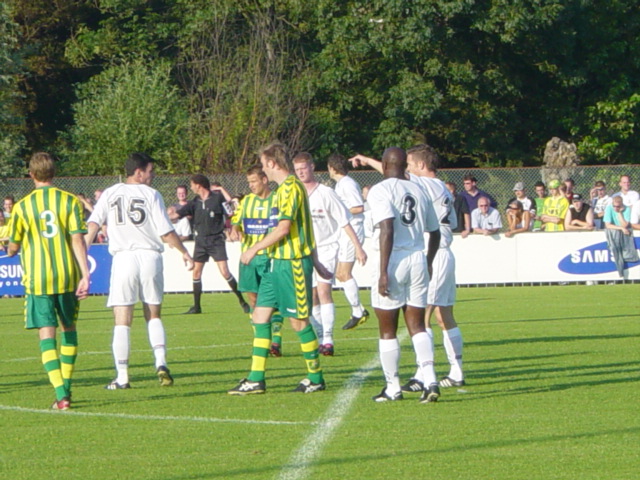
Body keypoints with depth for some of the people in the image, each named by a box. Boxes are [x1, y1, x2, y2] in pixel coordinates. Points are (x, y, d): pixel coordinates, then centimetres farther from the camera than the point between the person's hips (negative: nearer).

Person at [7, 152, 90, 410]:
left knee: (47, 333, -3)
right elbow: (78, 240, -7)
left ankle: (61, 394, -15)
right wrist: (85, 275, -8)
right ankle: (66, 386, 25)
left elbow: (13, 246, 6)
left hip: (37, 278, -2)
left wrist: (9, 250, 30)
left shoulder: (22, 207, -2)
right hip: (68, 276, 2)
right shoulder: (70, 201, -1)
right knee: (68, 327, 20)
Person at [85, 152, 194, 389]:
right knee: (153, 316, 15)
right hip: (150, 256, 0)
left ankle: (122, 376, -2)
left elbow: (93, 224, -4)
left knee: (122, 321, 1)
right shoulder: (151, 194, 1)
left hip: (123, 257, 0)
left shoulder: (110, 194, 7)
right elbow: (166, 233, -1)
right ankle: (161, 362, -2)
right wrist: (185, 253, 12)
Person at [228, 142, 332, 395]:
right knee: (260, 314, 6)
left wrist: (255, 248, -14)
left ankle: (316, 378, 9)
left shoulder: (290, 187, -14)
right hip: (277, 262, 10)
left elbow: (283, 228, -21)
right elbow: (302, 229, 21)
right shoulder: (285, 187, 17)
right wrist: (315, 262, 24)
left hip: (292, 263, -10)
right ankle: (256, 380, 6)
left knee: (299, 320, -3)